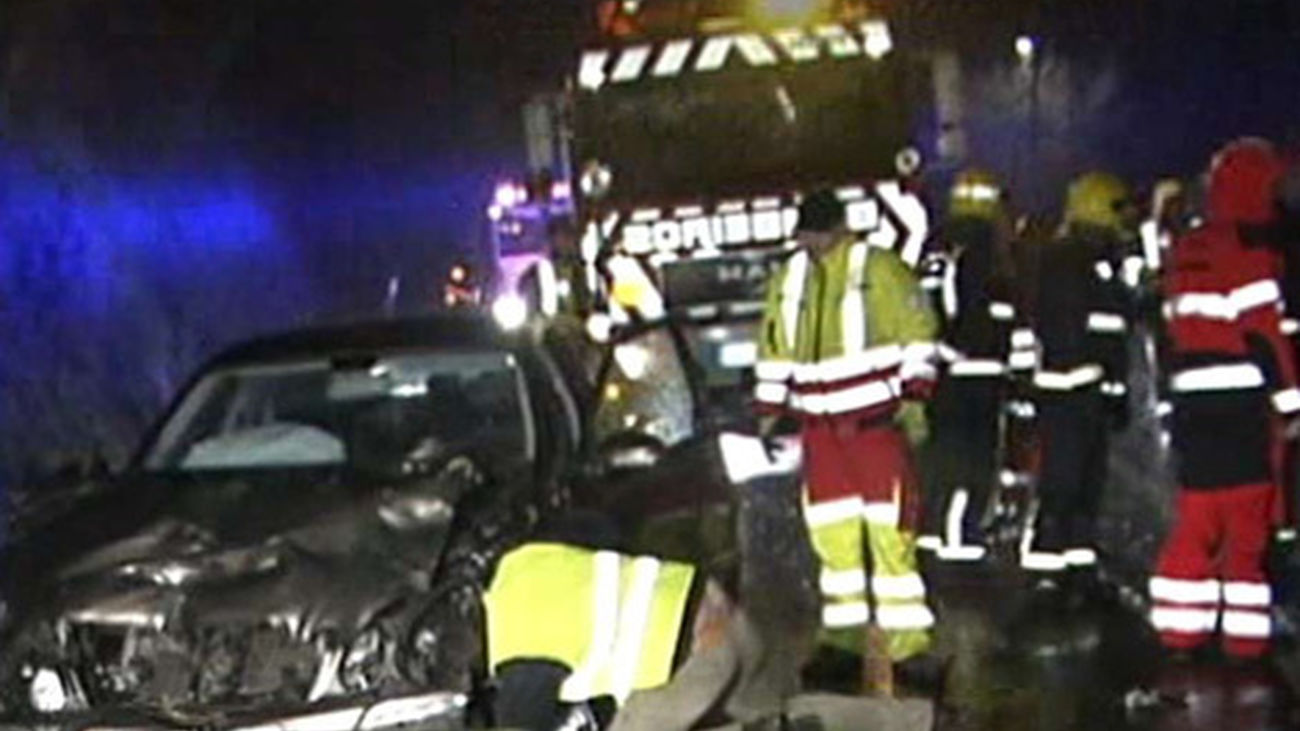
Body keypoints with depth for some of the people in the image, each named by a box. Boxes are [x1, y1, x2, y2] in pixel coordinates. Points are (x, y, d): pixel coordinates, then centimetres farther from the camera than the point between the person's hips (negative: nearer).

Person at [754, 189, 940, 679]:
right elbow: (775, 349, 21)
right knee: (831, 529, 7)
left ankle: (906, 640, -3)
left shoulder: (879, 269, -5)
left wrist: (913, 399, -13)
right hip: (820, 426, 6)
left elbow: (916, 331, -7)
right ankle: (845, 634, 18)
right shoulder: (788, 280, 13)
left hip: (876, 420, -5)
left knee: (890, 528, -7)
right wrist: (770, 412, 18)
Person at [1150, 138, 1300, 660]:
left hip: (1192, 402, 7)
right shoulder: (1250, 252, -10)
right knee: (1248, 519, 0)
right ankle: (1244, 631, 1)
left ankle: (1179, 623, 12)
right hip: (1241, 400, -7)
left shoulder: (1185, 252, 13)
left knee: (1197, 514, 12)